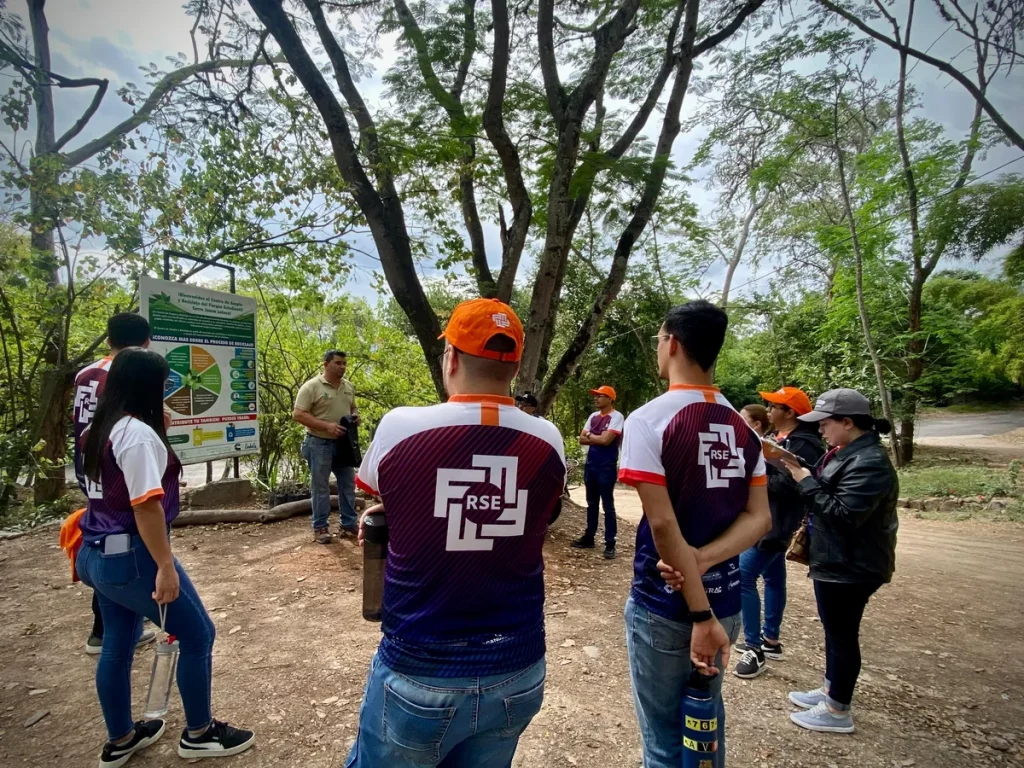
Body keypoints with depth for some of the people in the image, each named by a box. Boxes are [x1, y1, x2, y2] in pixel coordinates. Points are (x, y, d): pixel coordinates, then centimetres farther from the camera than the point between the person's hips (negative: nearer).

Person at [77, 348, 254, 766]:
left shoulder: (103, 429, 8)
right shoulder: (138, 433, -21)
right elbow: (146, 504, -27)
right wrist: (165, 566, -25)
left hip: (100, 553, 10)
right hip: (132, 556, -10)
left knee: (117, 644, 20)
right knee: (197, 635, 5)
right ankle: (199, 733, 20)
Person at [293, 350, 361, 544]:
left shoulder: (349, 386, 8)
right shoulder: (311, 386, -12)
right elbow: (298, 414, -16)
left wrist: (356, 416, -3)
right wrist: (326, 426, -24)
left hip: (343, 443, 6)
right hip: (320, 443, -6)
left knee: (348, 484, 11)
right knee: (321, 487, 3)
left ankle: (348, 524, 23)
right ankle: (320, 528, 16)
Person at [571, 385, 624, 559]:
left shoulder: (616, 417, -11)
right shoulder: (593, 416, 11)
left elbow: (606, 440, -21)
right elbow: (582, 439, 7)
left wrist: (590, 435, -4)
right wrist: (598, 438, -9)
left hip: (606, 467, -7)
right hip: (590, 465, 7)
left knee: (608, 506, -1)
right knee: (591, 503, 15)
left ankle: (610, 543, 5)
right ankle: (589, 537, 26)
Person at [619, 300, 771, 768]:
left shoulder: (648, 421, -17)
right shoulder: (743, 427, 3)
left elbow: (663, 524, -21)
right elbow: (759, 518, -1)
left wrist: (700, 616, -16)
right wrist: (702, 561, -14)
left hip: (664, 606, -6)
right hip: (726, 602, 6)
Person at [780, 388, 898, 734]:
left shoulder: (869, 463, -23)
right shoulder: (847, 452, 9)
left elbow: (843, 514, -28)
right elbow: (825, 496, 12)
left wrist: (806, 482, -22)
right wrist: (798, 471, -1)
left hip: (850, 567, -10)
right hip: (836, 562, 10)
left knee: (842, 635, 4)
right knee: (834, 631, 21)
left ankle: (838, 711, 19)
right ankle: (829, 690, 37)